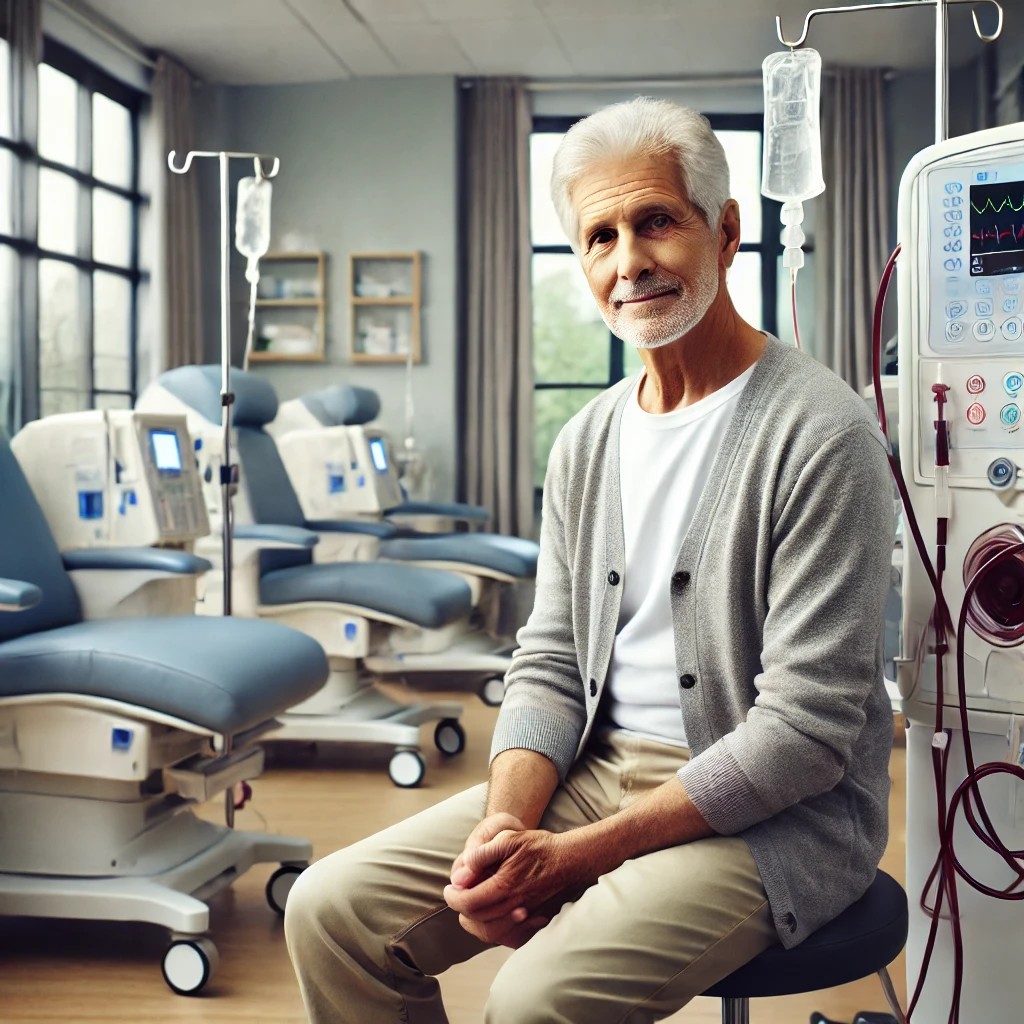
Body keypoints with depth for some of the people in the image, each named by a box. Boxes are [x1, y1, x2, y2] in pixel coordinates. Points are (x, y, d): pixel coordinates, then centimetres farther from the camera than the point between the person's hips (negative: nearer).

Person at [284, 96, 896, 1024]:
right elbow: (550, 661, 10)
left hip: (775, 814, -6)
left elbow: (805, 730, -18)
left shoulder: (819, 434, -14)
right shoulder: (587, 443, 10)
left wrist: (577, 855, -19)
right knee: (332, 911, -5)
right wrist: (503, 825, -10)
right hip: (596, 770, 7)